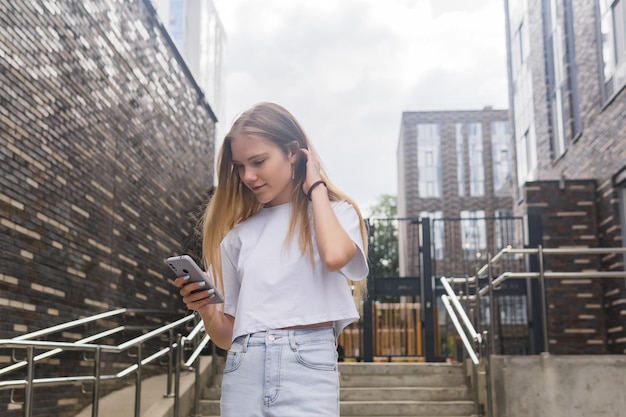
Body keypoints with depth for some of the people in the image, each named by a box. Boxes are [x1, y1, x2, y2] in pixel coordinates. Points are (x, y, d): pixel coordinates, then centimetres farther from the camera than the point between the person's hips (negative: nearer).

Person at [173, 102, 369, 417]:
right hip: (243, 370, 3)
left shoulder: (335, 212, 7)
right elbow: (228, 334, 15)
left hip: (307, 367, -3)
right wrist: (205, 310, -7)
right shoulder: (239, 234, 12)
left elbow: (334, 256, -18)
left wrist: (316, 188, -3)